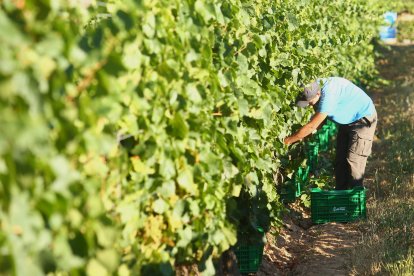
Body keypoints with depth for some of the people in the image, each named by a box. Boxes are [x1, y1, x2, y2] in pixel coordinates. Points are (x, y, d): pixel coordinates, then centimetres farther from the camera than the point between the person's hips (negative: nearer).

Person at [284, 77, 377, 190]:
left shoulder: (328, 95, -37)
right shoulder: (314, 88, -11)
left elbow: (312, 126, -33)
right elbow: (318, 119, 1)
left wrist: (289, 140, -26)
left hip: (363, 119, -9)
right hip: (347, 121, 9)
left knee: (353, 161, -12)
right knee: (340, 160, 10)